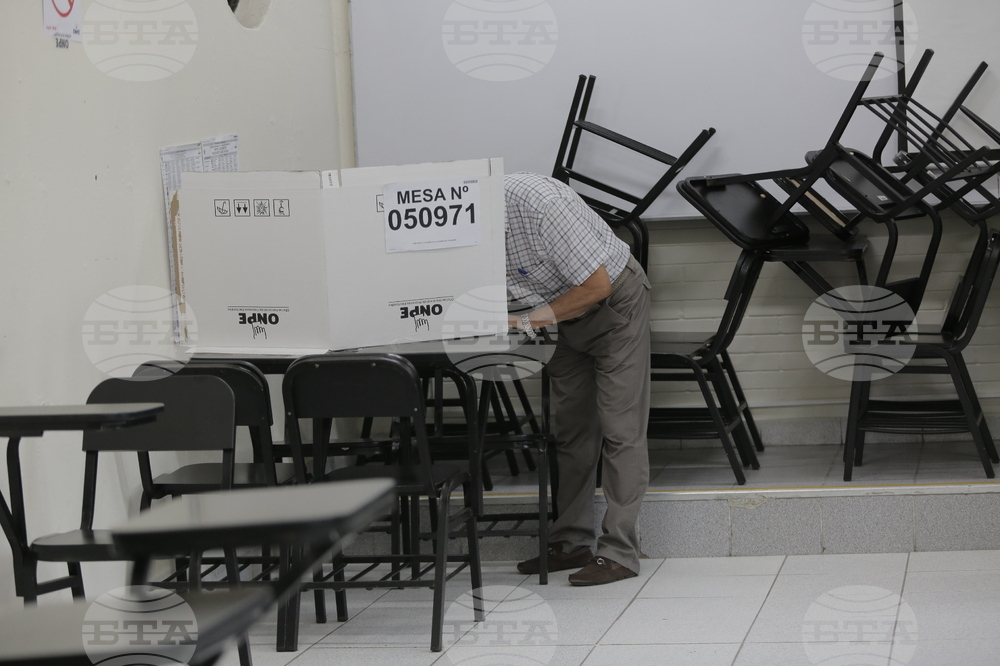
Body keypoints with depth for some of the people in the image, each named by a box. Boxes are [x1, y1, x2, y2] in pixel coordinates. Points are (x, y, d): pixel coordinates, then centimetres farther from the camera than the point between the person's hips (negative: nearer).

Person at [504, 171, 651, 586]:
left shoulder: (540, 205, -34)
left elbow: (597, 285, -28)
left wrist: (531, 320, -25)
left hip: (615, 300, -8)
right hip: (565, 315, 8)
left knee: (619, 430, -9)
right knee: (570, 430, 9)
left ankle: (619, 552, -10)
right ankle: (571, 543, 15)